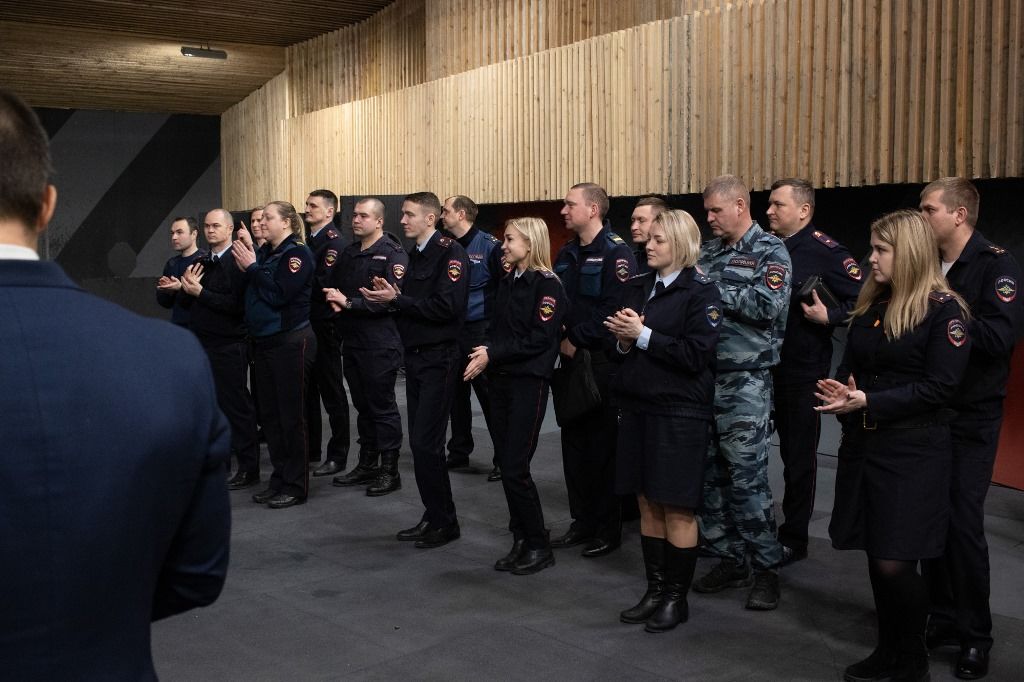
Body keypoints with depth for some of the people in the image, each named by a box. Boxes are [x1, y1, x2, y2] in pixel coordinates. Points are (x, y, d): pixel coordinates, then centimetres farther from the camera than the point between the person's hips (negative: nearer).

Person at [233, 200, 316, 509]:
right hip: (264, 342, 8)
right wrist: (246, 258, -2)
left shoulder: (297, 253, -11)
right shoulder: (264, 252, 12)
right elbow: (248, 292, 8)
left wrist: (251, 266, -13)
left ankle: (296, 486, 9)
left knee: (291, 415, -1)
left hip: (291, 342, -8)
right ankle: (279, 479, 23)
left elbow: (279, 295, -20)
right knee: (269, 414, 12)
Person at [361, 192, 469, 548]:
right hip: (415, 356, 9)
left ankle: (445, 522, 6)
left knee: (427, 444, -7)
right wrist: (390, 298, -1)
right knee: (419, 442, 11)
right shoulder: (415, 254, 15)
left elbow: (446, 306, -22)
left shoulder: (450, 252, -12)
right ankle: (434, 516, 21)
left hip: (439, 359, -9)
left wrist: (397, 300, -18)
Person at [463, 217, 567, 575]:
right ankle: (521, 541, 20)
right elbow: (496, 328, 15)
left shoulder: (547, 284, -9)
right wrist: (484, 353, -5)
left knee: (515, 468, -8)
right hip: (501, 378, 7)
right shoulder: (507, 282, 15)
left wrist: (494, 354, -16)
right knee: (505, 464, 8)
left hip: (529, 381, -7)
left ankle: (539, 546, 7)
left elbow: (540, 338, -16)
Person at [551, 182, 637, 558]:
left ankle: (608, 529, 11)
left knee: (603, 445, 0)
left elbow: (613, 310, -18)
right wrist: (561, 339, -4)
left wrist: (577, 340, -14)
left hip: (602, 361, -7)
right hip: (571, 359, 7)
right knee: (574, 442, 10)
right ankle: (582, 521, 21)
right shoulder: (566, 254, 14)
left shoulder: (616, 252, -10)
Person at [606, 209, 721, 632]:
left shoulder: (700, 291, -8)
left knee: (677, 508, 2)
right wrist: (623, 339, -6)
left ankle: (677, 597, 15)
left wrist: (643, 335, -17)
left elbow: (696, 355, -16)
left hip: (679, 413, -6)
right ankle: (655, 590, 23)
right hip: (637, 406, 6)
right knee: (647, 503, 11)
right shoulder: (638, 287, 11)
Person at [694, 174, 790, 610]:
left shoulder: (770, 252, -3)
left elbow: (769, 305, -18)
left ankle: (766, 569, 11)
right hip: (703, 375, 6)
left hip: (745, 380, -6)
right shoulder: (708, 252, 15)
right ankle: (730, 560, 23)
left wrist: (712, 288, -14)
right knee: (707, 472, 9)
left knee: (747, 476, -4)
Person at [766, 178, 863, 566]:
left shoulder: (823, 250, -12)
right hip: (766, 366, 6)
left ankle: (793, 539, 18)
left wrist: (828, 316, -21)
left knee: (799, 456, 6)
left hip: (803, 372, -5)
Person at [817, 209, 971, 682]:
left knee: (895, 564, -7)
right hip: (863, 444, 6)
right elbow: (849, 369, 16)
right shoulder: (871, 306, 12)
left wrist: (869, 402, -20)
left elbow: (938, 386, -14)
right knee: (876, 557, 11)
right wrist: (841, 394, -7)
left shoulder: (944, 309, -9)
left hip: (913, 451, -6)